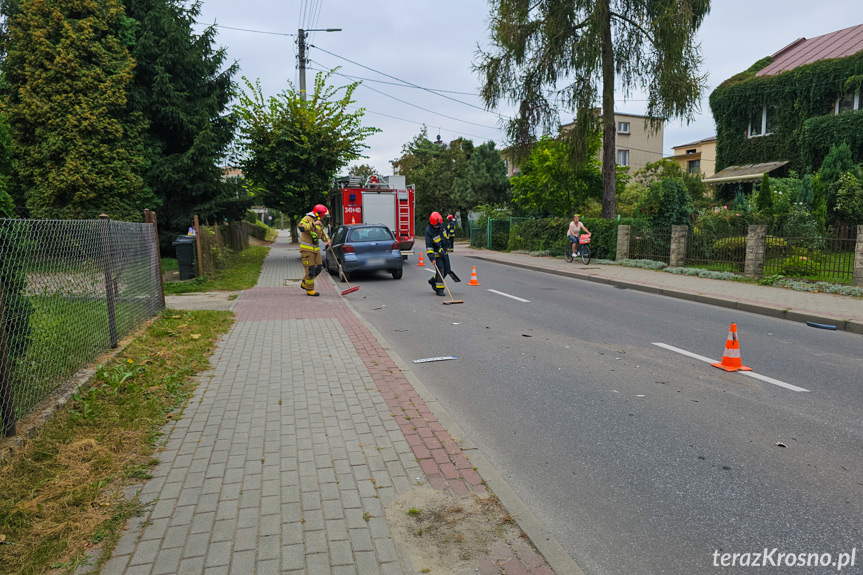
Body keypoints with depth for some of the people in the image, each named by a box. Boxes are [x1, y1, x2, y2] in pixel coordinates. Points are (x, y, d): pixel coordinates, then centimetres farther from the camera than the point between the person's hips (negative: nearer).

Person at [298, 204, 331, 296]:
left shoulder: (319, 222, 16)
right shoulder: (307, 219, -11)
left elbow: (322, 233, 23)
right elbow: (301, 227, -29)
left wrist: (327, 240, 4)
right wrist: (313, 224, -34)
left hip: (316, 248, 9)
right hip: (307, 249, -9)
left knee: (318, 268, 8)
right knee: (310, 270, -7)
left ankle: (304, 283, 26)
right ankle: (309, 290, 4)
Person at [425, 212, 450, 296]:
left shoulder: (441, 224, -4)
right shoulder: (428, 231, -24)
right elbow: (428, 246, -27)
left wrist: (446, 247, 24)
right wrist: (432, 258, -33)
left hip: (444, 252, 7)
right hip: (436, 253, -7)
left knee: (446, 269, 9)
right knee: (440, 270, -14)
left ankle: (433, 281, 28)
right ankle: (439, 289, -5)